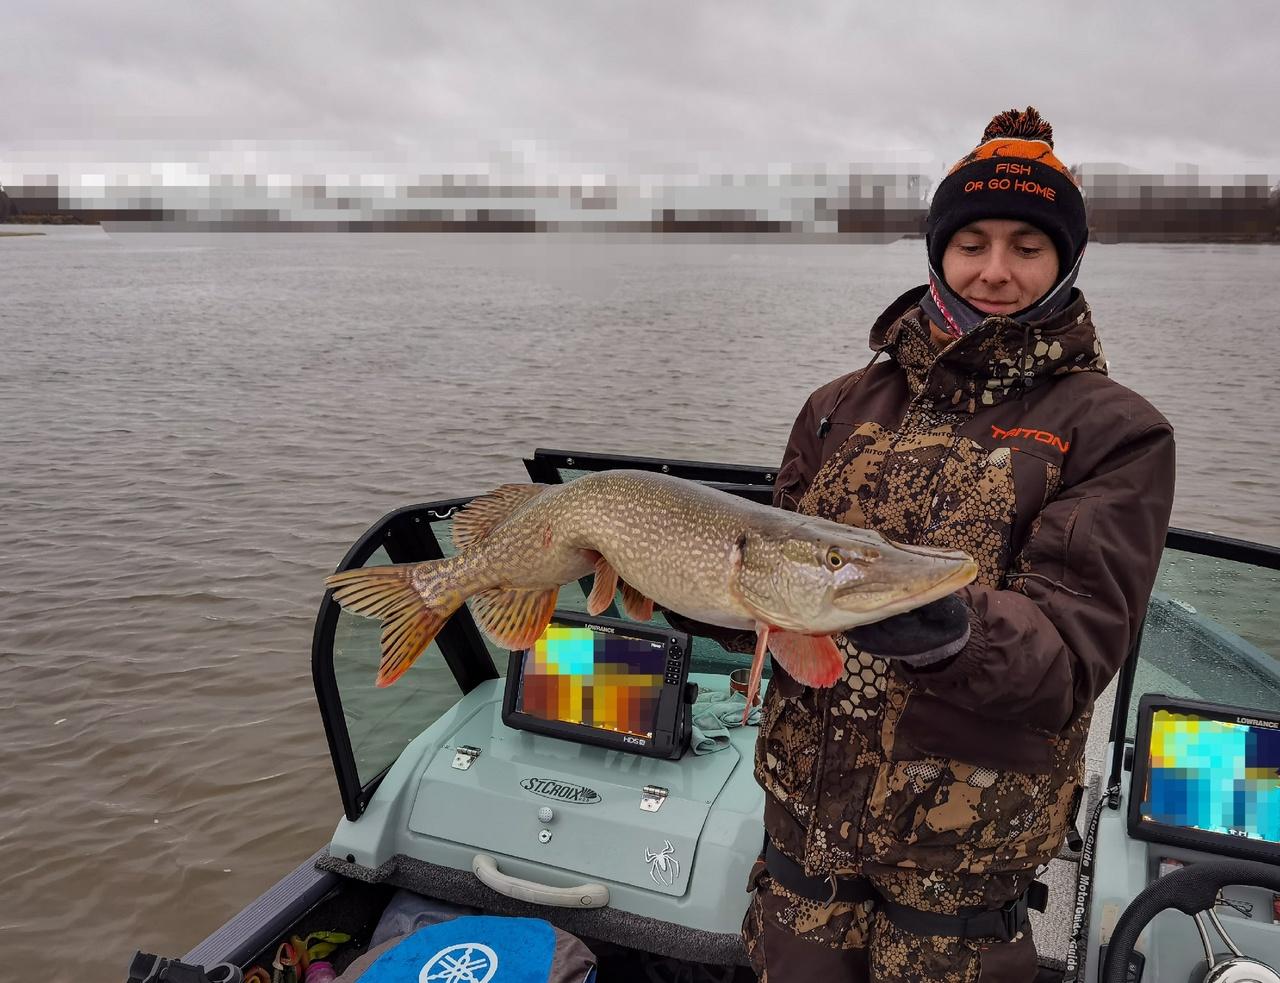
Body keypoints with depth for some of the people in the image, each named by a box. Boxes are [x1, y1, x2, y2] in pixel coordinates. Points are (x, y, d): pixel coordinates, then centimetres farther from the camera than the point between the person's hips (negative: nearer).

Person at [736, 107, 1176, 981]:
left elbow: (1074, 645, -17)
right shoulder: (844, 407, 5)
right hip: (803, 810, 4)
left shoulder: (1113, 433, -7)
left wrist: (950, 632, -37)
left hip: (961, 847, -3)